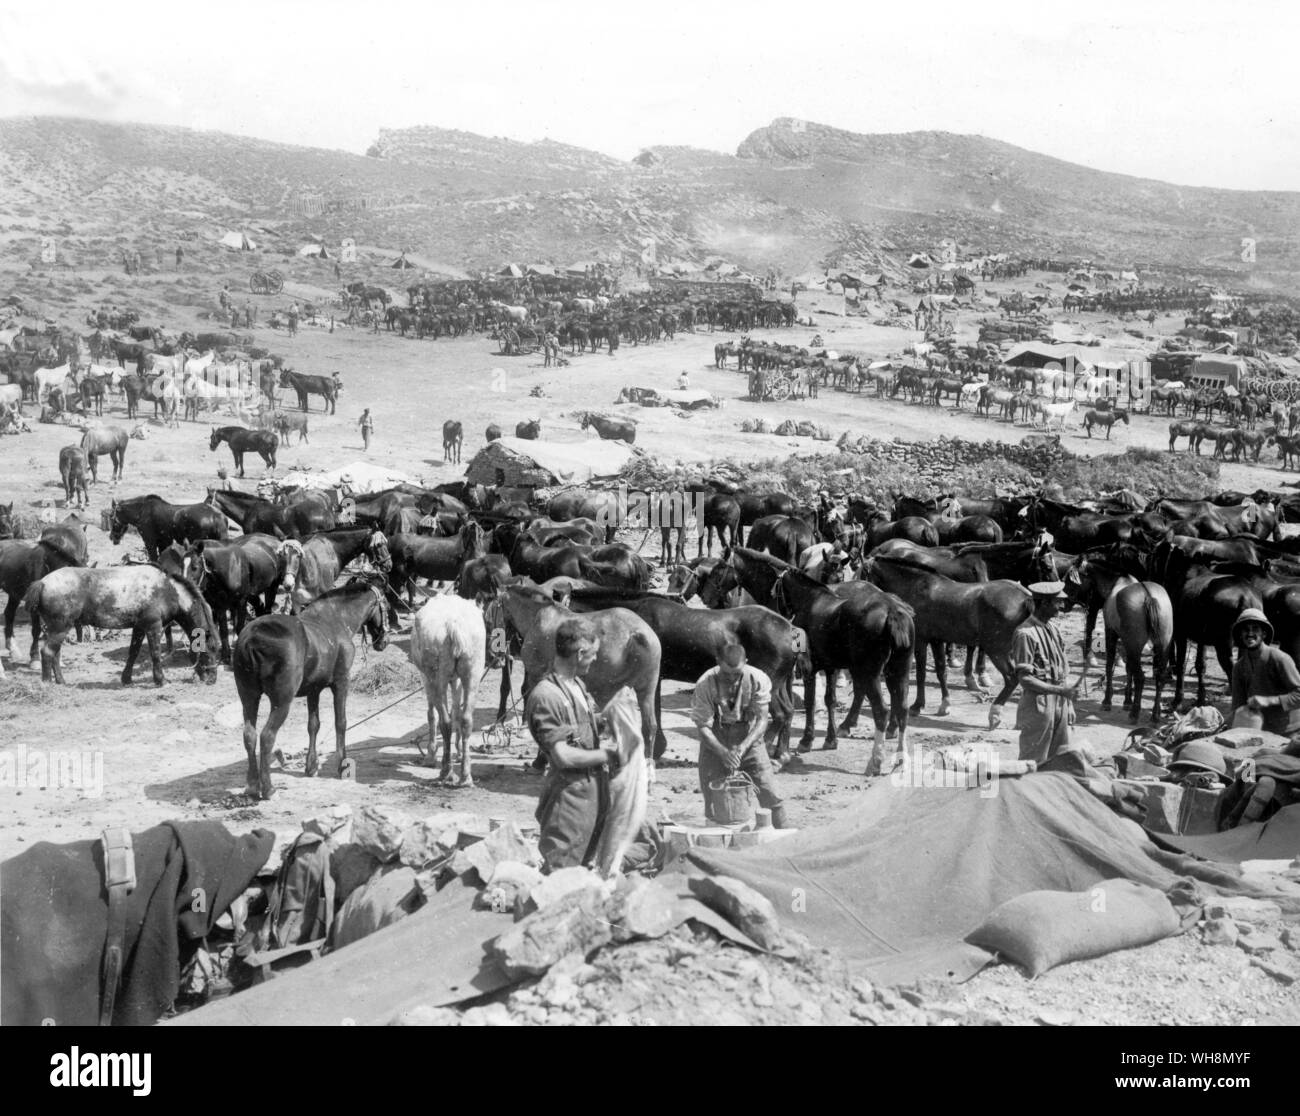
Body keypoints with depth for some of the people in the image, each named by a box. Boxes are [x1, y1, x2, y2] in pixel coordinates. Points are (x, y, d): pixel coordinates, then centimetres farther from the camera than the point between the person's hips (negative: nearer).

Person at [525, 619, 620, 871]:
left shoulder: (577, 684, 8)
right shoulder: (546, 695, -21)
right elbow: (563, 756, -21)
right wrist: (605, 755, -11)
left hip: (595, 787, 9)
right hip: (570, 792, -9)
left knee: (584, 864, 20)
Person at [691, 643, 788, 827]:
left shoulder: (758, 679, -16)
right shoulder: (705, 684, -19)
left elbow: (762, 720, -15)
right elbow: (703, 726, -16)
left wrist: (743, 747, -30)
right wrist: (723, 752, -31)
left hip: (749, 738, 0)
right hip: (715, 741, 0)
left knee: (769, 795, -5)